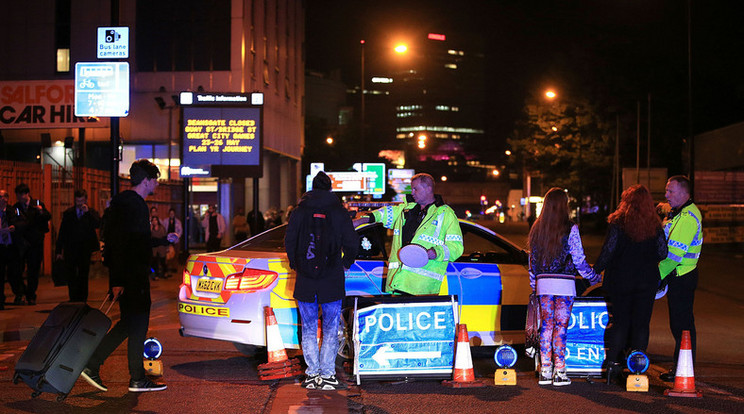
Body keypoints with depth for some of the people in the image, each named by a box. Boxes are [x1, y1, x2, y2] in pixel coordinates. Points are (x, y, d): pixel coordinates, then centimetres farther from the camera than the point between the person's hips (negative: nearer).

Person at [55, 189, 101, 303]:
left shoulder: (92, 212, 5)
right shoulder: (68, 213, 8)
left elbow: (97, 224, -14)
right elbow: (62, 233, 8)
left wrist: (87, 212, -19)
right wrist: (59, 251, 3)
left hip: (85, 249, -1)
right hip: (70, 249, 1)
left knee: (83, 274, 4)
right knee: (70, 275, -1)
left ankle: (82, 298, 11)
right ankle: (73, 298, 8)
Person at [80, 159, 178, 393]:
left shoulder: (128, 201, 18)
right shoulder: (131, 203, -15)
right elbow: (121, 243, -22)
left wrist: (165, 240, 38)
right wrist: (118, 280, -25)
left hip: (132, 275, 10)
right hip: (132, 275, -10)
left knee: (130, 323, 13)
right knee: (137, 324, -2)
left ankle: (91, 365, 13)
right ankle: (137, 380, 7)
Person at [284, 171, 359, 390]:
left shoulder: (300, 212, 3)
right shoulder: (339, 212, 0)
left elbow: (289, 242, 4)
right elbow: (351, 243, 0)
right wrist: (345, 264, 17)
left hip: (305, 280, 1)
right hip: (332, 280, -1)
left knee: (308, 329, 9)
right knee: (331, 329, 6)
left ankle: (312, 374, 7)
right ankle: (327, 375, 2)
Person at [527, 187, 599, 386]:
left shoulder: (537, 229, 6)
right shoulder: (570, 229, -8)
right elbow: (579, 260, -6)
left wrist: (534, 286, 20)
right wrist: (593, 277, 10)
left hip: (543, 282, 4)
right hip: (564, 283, -4)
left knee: (546, 326, 9)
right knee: (560, 327, -1)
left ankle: (545, 371, 10)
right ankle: (559, 372, 1)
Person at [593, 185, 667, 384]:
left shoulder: (618, 223, -8)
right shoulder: (654, 226, -1)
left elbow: (608, 251, -9)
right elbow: (662, 253, 2)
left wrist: (596, 270, 3)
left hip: (621, 279, -1)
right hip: (647, 281, 1)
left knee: (620, 322, 8)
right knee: (641, 323, 6)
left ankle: (612, 362, 4)